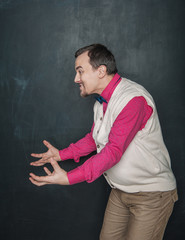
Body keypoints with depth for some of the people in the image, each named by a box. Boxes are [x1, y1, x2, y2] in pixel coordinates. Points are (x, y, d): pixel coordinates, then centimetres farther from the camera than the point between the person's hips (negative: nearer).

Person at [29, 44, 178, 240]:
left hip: (151, 194, -8)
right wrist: (61, 154, 5)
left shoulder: (133, 99, -25)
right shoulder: (101, 103, 7)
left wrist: (69, 178, -35)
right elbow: (93, 138, 18)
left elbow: (114, 151, -31)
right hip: (120, 191, 8)